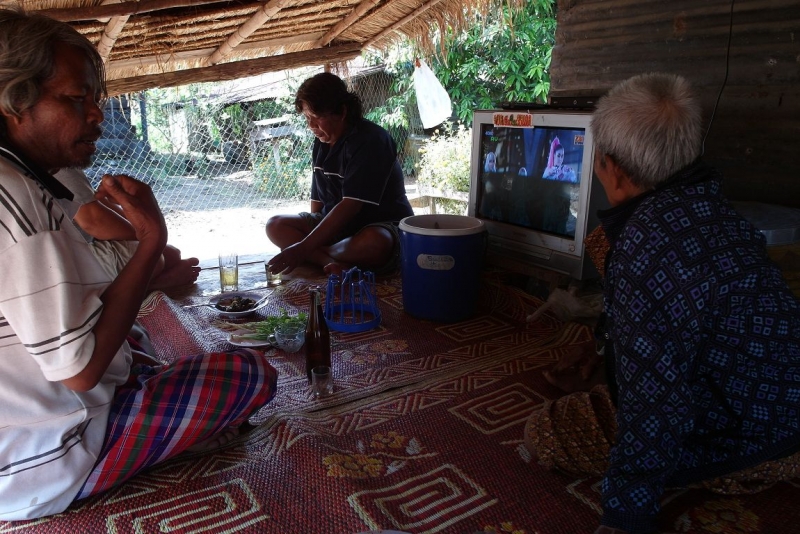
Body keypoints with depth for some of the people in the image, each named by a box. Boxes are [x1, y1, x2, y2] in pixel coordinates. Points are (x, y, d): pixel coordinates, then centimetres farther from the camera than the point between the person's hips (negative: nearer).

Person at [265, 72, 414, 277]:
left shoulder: (371, 140, -20)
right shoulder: (322, 143, 6)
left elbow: (351, 205, -28)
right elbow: (317, 199, 12)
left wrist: (304, 249, -32)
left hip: (382, 225, -7)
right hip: (335, 225, 8)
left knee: (373, 244, -41)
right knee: (275, 225, -7)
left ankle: (317, 259, -13)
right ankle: (334, 263, -27)